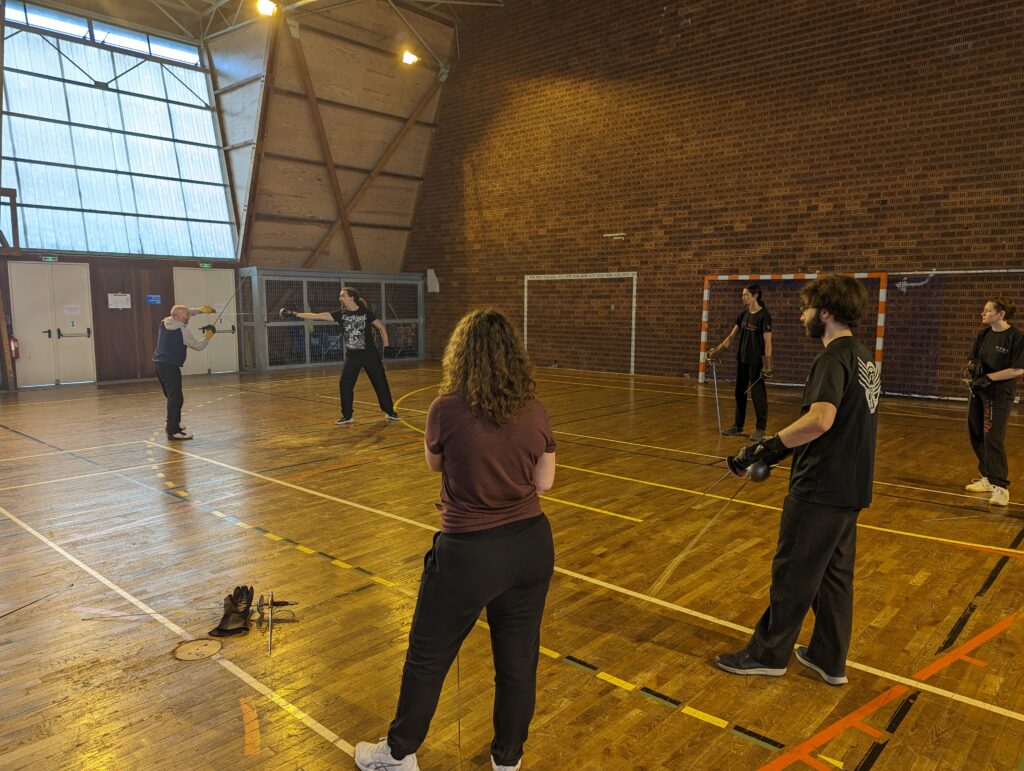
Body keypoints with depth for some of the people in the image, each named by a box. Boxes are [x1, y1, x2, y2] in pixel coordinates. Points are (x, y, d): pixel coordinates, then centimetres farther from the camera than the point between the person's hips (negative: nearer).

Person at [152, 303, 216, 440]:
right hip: (170, 366, -9)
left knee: (172, 396, 21)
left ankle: (172, 423, 34)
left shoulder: (164, 322, 7)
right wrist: (207, 337, 8)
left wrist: (200, 310, 24)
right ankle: (173, 431, -13)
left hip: (159, 363, 9)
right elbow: (198, 346, -8)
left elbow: (185, 313, 25)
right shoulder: (182, 330, -15)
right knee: (176, 398, -10)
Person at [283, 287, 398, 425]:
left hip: (370, 354, -3)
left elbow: (381, 327, -1)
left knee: (380, 383, 2)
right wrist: (295, 314, -16)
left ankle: (390, 412, 17)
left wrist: (386, 347, -6)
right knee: (344, 384, -2)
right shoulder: (341, 313, -2)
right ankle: (347, 416, 11)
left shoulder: (365, 312, -10)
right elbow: (318, 316, -9)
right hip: (352, 356, 3)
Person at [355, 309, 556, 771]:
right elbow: (544, 481, 2)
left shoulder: (447, 410, -17)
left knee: (428, 657, 17)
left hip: (469, 554, -4)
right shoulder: (536, 414, -6)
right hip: (532, 545, 4)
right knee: (518, 657, 19)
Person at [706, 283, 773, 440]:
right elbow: (732, 335, 14)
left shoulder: (764, 316, -12)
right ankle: (738, 425, 23)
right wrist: (718, 349, 8)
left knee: (757, 393, -2)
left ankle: (761, 429, 9)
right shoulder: (744, 314, 7)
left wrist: (767, 365, -17)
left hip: (756, 361, -7)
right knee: (740, 392, 12)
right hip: (742, 358, 7)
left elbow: (767, 342, -14)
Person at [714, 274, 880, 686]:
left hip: (821, 489, -9)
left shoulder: (834, 358, -18)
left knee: (792, 574, 5)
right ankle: (829, 659, 29)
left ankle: (768, 652, 20)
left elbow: (820, 419, -35)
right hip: (851, 487, 9)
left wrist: (769, 445, -29)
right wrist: (787, 448, 14)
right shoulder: (861, 356, 11)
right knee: (835, 574, 17)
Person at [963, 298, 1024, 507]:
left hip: (1000, 394, -7)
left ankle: (1000, 487, -6)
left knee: (993, 438, -12)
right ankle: (987, 478, 25)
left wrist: (988, 378, -19)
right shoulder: (983, 334, 8)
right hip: (978, 391, 7)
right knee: (976, 435, 11)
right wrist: (972, 367, -11)